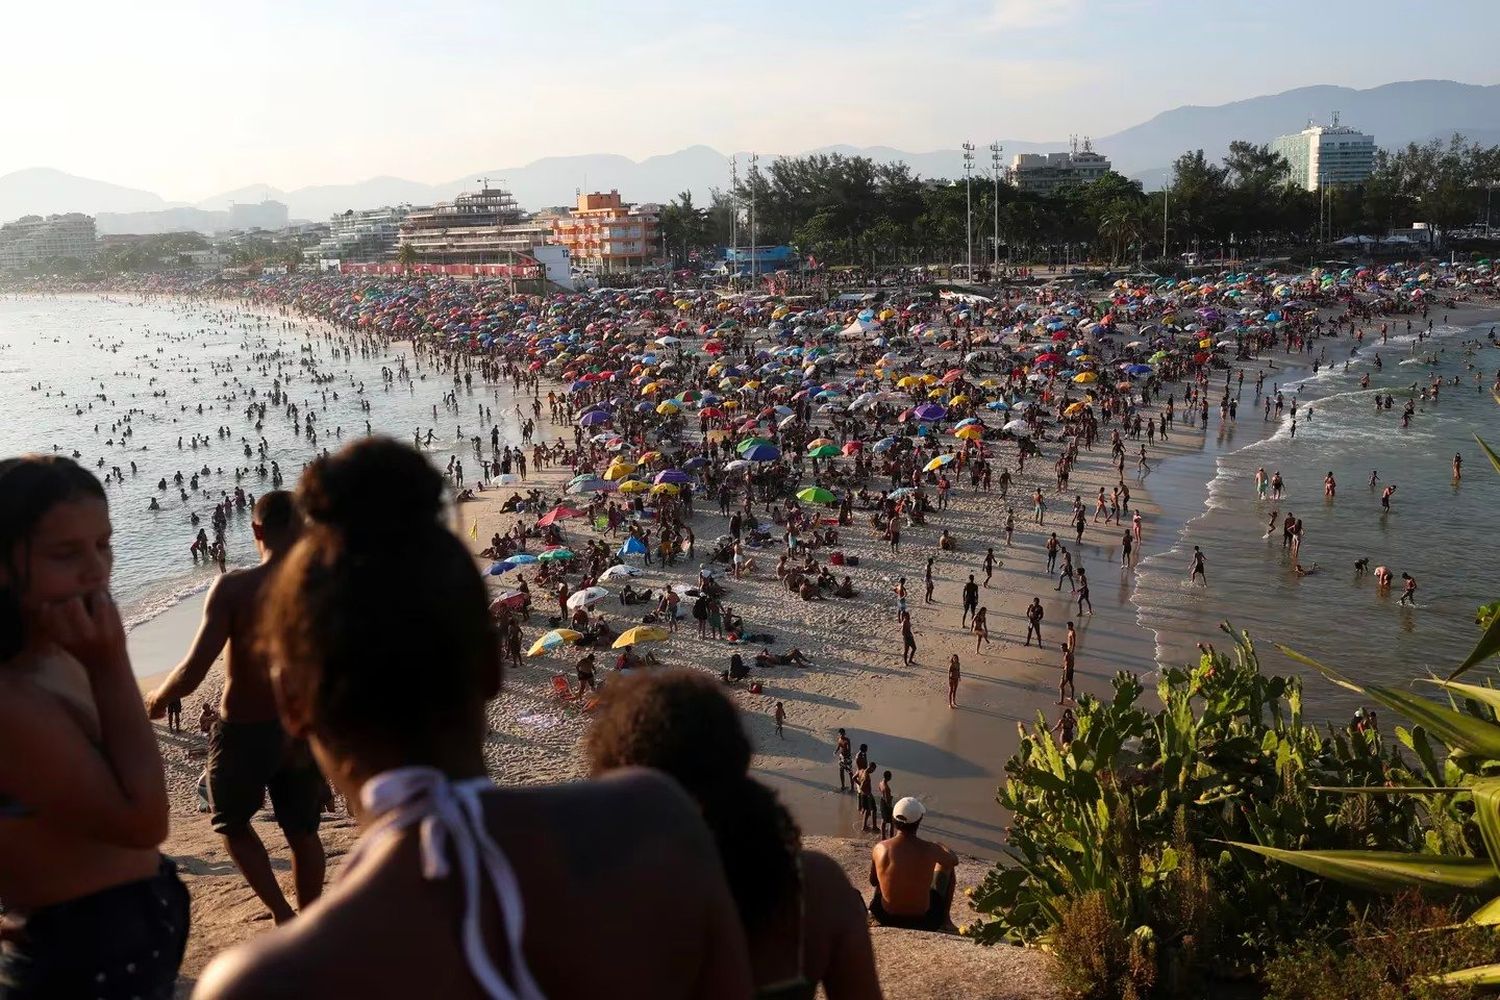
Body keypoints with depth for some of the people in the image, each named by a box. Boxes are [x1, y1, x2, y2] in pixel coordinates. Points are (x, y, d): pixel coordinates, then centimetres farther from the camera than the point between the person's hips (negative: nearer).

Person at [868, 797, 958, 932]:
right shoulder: (930, 849, -18)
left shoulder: (879, 849, -14)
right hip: (924, 923, -2)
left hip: (886, 919, 2)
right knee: (946, 867, 21)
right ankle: (945, 919, 34)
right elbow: (954, 860, 6)